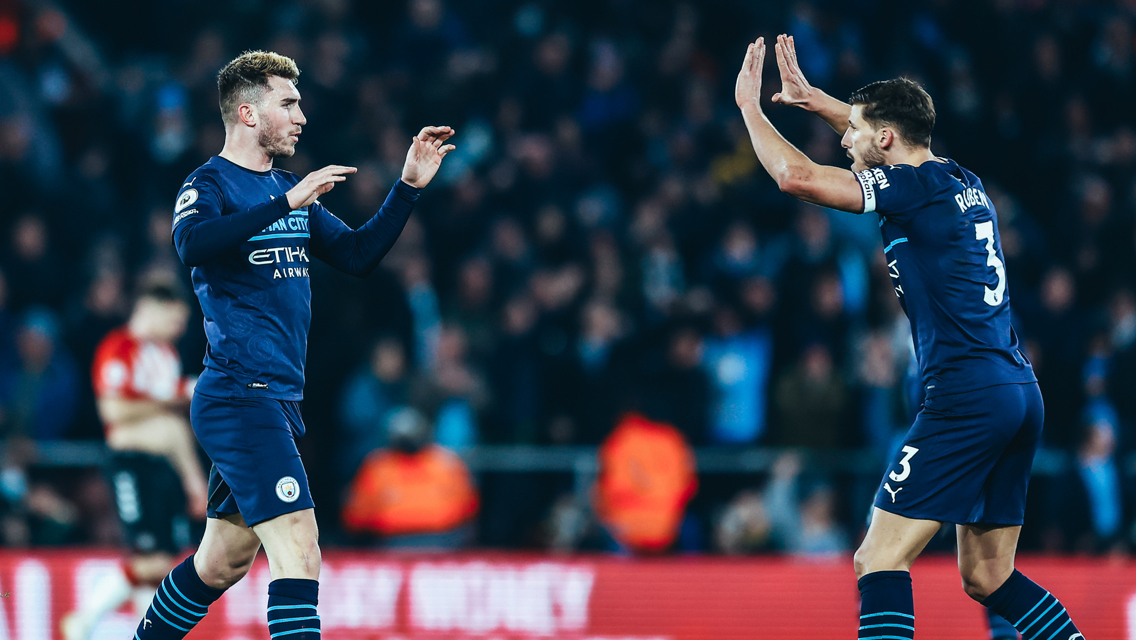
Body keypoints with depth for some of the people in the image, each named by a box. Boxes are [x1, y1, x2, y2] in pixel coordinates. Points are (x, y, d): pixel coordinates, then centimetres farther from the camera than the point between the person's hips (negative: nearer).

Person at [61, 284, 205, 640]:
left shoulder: (166, 354, 21)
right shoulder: (118, 348, -7)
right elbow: (114, 410, -18)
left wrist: (194, 478, 22)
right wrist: (167, 404, -9)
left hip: (165, 464, 8)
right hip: (132, 465, -8)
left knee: (164, 562, 1)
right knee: (151, 560, -15)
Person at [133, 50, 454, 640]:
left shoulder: (290, 191, 19)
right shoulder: (209, 185, -8)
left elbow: (357, 255, 20)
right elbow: (192, 243, -29)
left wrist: (409, 187, 10)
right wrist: (288, 203, -33)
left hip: (276, 401, 9)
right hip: (240, 397, -9)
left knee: (223, 562, 15)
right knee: (298, 551, -18)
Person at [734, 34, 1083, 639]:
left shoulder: (916, 188, -9)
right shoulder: (964, 182, 16)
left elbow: (796, 176, -14)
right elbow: (893, 144, 38)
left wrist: (749, 104, 0)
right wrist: (814, 100, 40)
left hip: (967, 398, -9)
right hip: (1019, 393, 9)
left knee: (880, 558, -10)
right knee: (987, 577, 15)